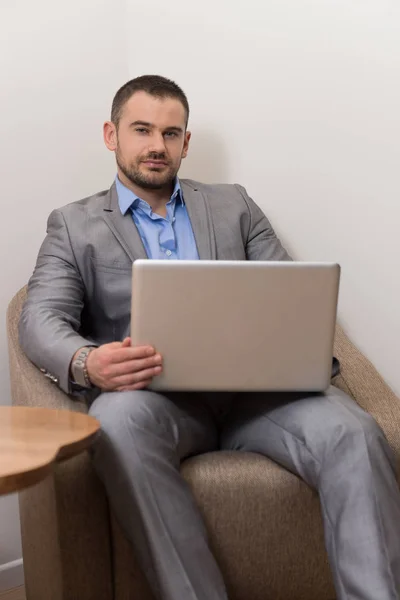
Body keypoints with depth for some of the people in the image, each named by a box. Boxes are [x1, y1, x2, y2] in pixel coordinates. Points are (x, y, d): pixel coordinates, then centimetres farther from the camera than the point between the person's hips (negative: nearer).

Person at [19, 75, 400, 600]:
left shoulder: (234, 206, 22)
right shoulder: (74, 225, 16)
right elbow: (41, 319, 2)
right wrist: (85, 364, -23)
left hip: (251, 385, 2)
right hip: (152, 392, -1)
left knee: (352, 433, -28)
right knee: (118, 419, -37)